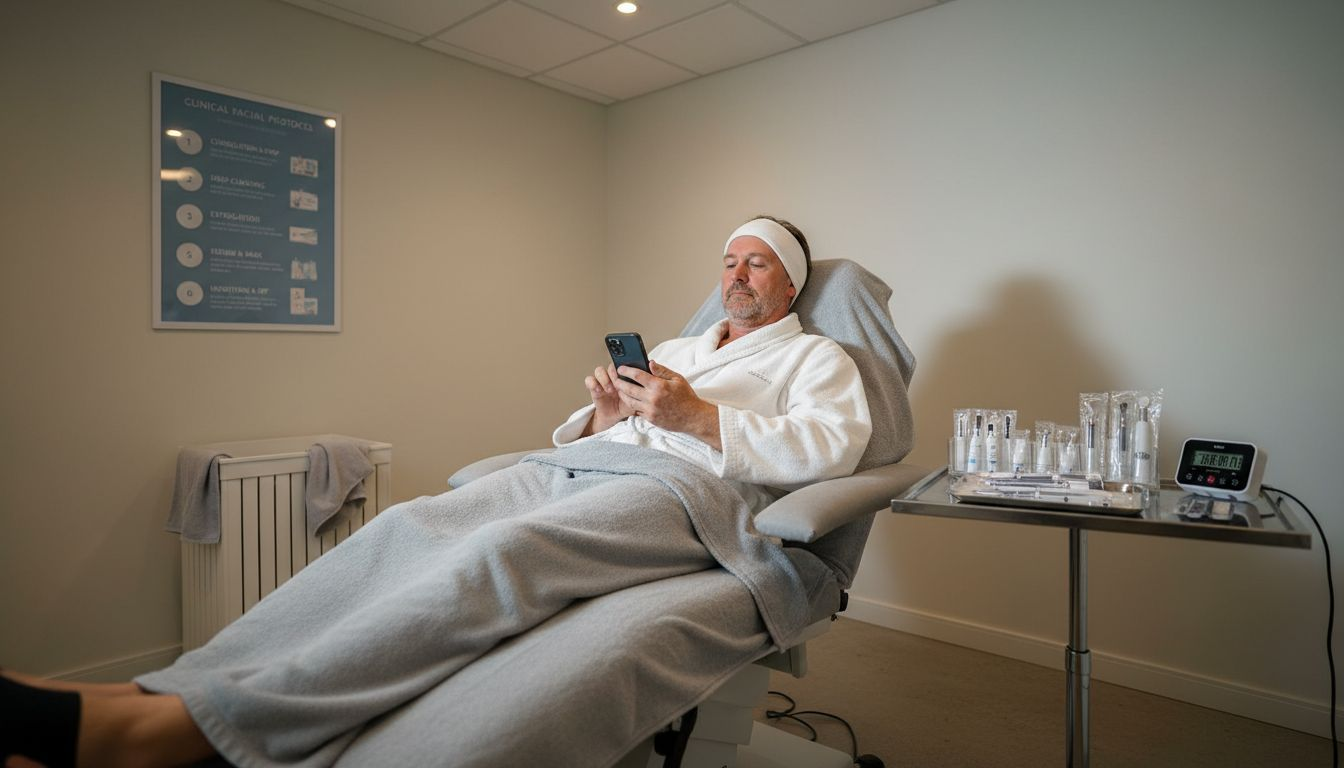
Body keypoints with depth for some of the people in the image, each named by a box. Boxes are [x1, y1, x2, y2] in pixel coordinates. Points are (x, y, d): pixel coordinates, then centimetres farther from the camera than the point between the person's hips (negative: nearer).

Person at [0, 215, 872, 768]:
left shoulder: (816, 357, 16)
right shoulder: (675, 346, 32)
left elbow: (832, 445, -6)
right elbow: (583, 431, 25)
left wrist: (701, 417, -12)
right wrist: (599, 416, 1)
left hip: (686, 485, -6)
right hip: (582, 467, 7)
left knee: (497, 554, -34)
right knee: (406, 527, -19)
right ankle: (154, 694, -25)